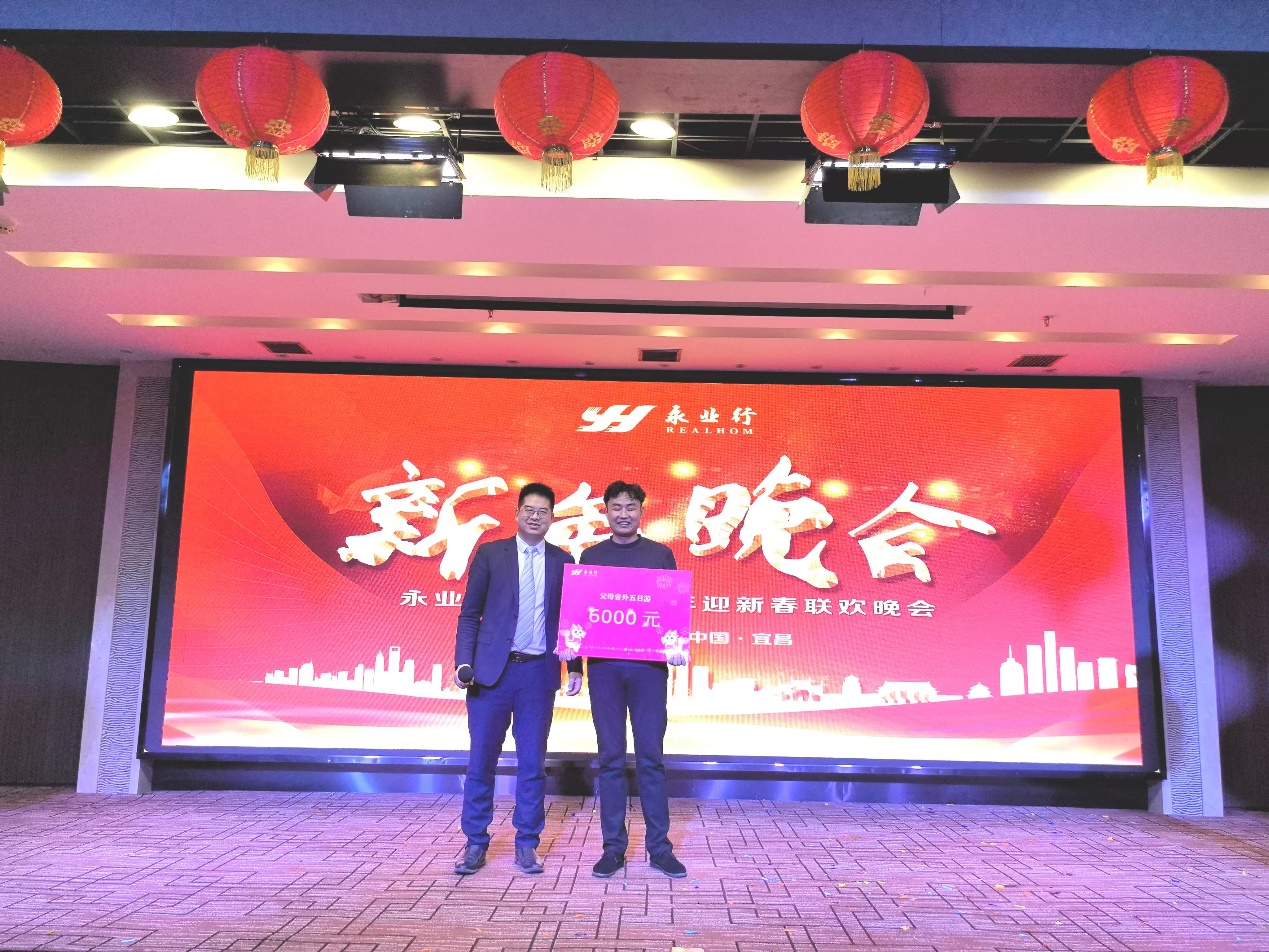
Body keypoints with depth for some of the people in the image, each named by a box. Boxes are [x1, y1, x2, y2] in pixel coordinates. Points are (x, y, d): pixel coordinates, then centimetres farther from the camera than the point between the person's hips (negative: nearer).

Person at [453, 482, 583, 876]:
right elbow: (469, 614, 3)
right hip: (492, 670, -1)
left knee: (533, 762, 7)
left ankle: (527, 844, 19)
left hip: (539, 671, 1)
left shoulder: (562, 561, 8)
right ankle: (475, 843, 18)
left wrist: (575, 667, 3)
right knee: (481, 759, 4)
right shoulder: (490, 553, 3)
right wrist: (464, 663, -7)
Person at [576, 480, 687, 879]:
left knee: (650, 757, 1)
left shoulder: (661, 554, 9)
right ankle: (613, 847, 12)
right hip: (604, 665, 1)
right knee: (611, 758, 4)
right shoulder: (591, 556, 11)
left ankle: (659, 847, 10)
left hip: (648, 664, -1)